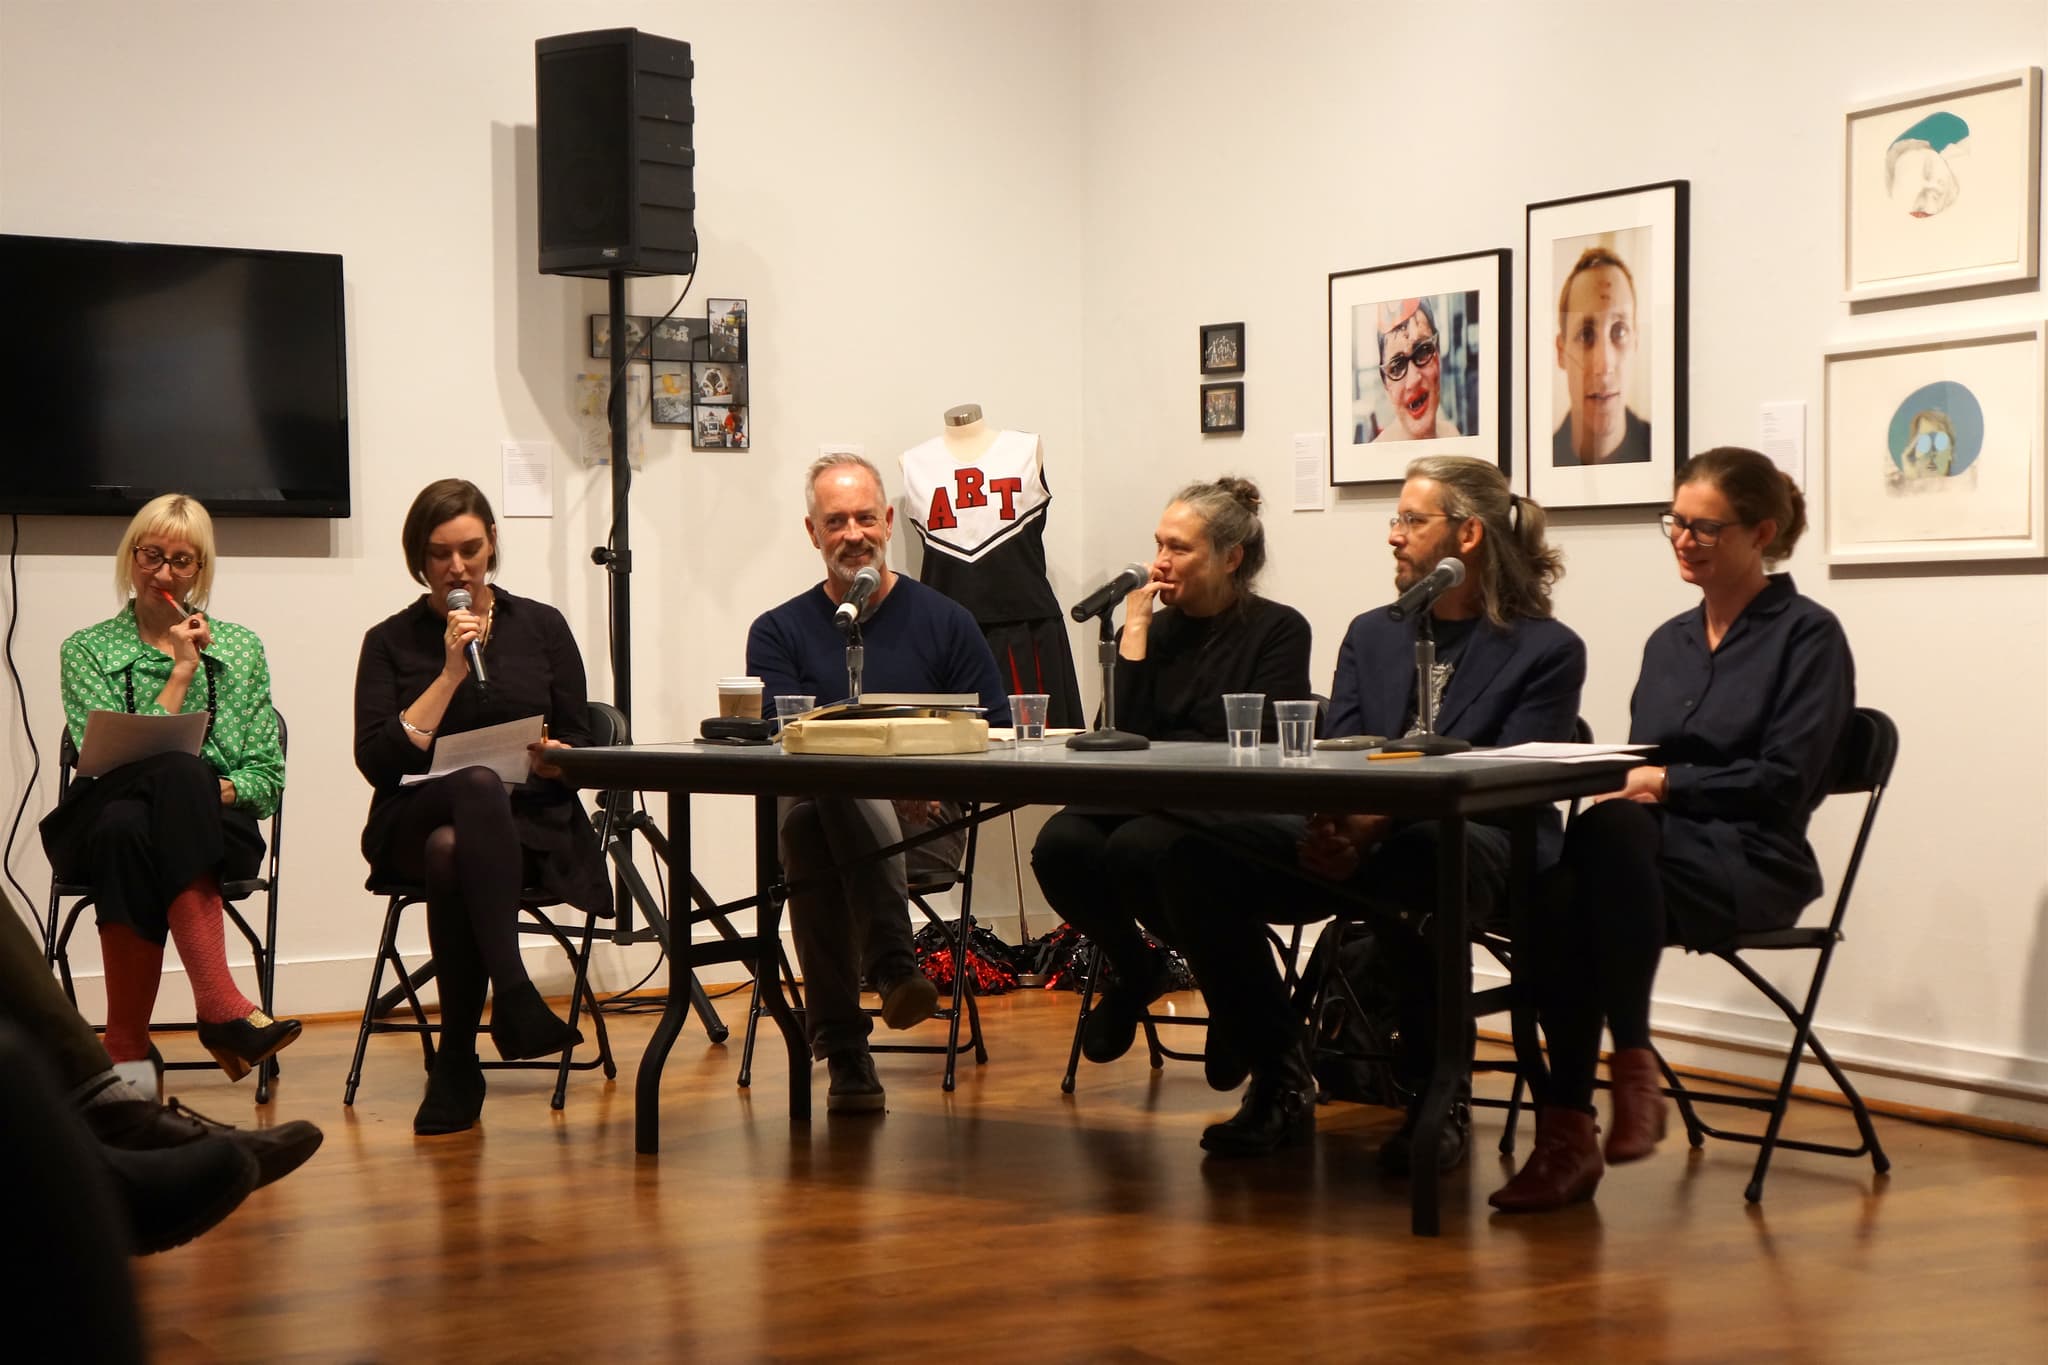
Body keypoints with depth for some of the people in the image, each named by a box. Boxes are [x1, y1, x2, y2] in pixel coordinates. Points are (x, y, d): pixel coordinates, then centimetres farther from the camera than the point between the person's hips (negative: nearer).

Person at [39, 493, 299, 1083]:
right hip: (106, 824, -1)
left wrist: (216, 790, -11)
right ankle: (222, 1009, -45)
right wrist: (181, 673, -4)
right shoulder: (87, 651, 11)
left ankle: (126, 1046, -41)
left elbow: (267, 778, 11)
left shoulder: (240, 648, 17)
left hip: (215, 830, 1)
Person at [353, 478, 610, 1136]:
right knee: (479, 787, -38)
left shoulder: (541, 627, 15)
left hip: (527, 824, 1)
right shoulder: (391, 642, 11)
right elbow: (376, 761, -3)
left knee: (452, 852, -37)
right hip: (415, 821, -1)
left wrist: (556, 759, -12)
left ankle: (457, 1061, -34)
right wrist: (450, 674, -6)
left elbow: (581, 750, 12)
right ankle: (513, 992, -48)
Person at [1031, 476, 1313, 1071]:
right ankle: (1136, 971, 4)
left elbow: (1259, 743, -9)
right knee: (1060, 843, -27)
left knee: (1136, 848, -35)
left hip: (1230, 811, -5)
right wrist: (1136, 627, -1)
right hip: (1149, 799, 5)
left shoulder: (1279, 630, 2)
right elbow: (1131, 733, -1)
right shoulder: (1157, 627, 14)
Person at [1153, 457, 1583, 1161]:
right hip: (1356, 844, 5)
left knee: (1414, 866, -43)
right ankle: (1279, 1081, -6)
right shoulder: (1370, 635, 20)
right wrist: (1328, 828, -16)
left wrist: (1378, 826, -23)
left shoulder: (1548, 650, 3)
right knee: (1196, 855, -19)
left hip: (1478, 847, -5)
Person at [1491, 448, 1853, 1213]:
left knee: (1611, 828, -38)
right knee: (1560, 901, -32)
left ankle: (1634, 1064, -31)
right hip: (1651, 846, 5)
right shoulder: (1669, 642, 22)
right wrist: (1621, 779, -4)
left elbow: (1784, 780, -8)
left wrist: (1667, 784, -11)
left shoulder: (1807, 634, 2)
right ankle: (1566, 1130, -33)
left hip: (1750, 864, -5)